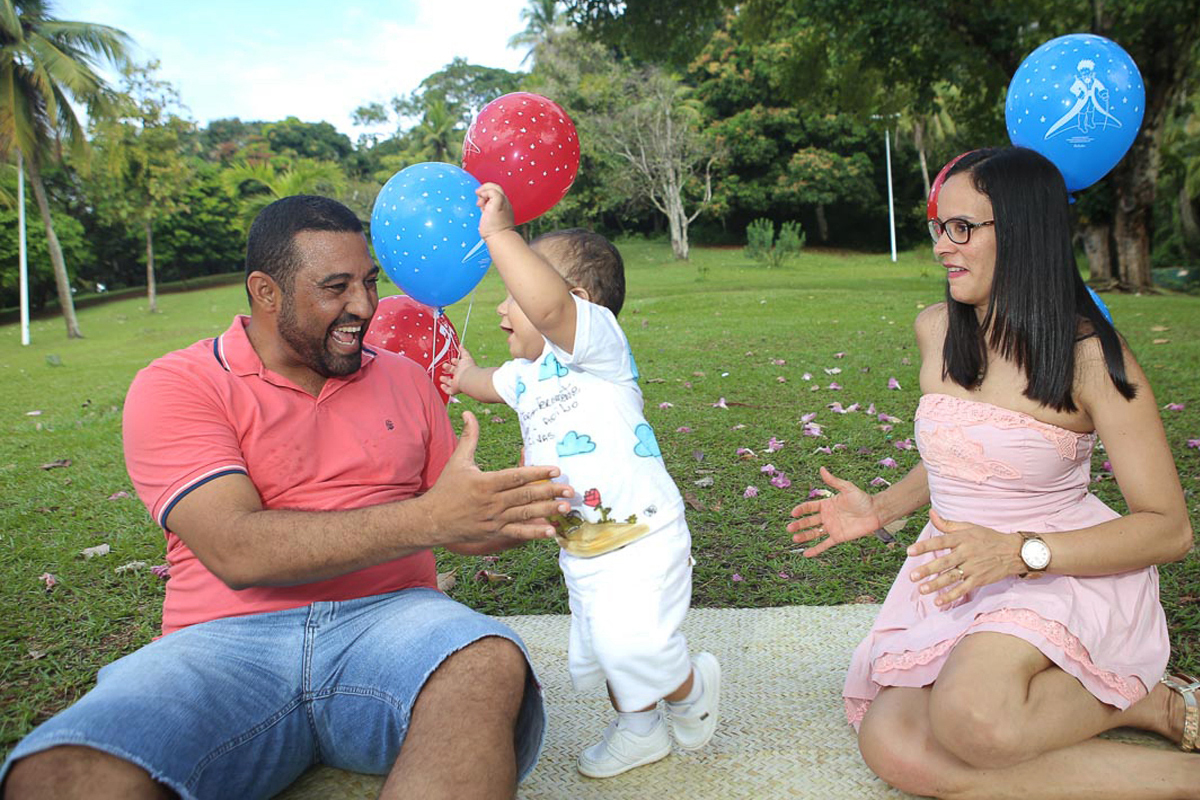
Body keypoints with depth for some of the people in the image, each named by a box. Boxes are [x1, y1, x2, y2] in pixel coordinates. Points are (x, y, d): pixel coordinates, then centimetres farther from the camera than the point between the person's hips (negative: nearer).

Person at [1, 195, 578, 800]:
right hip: (229, 637, -2)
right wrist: (428, 517, -21)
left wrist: (525, 512, -1)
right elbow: (237, 551, -13)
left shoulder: (404, 379, 17)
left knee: (489, 665, -33)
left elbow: (456, 528, 22)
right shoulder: (174, 386, 3)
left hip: (385, 616, 3)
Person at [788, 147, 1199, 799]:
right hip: (955, 576, 6)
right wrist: (880, 509, 8)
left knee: (971, 715, -36)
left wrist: (1015, 552, -26)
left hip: (1067, 573, -6)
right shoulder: (936, 330, 5)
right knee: (891, 747, -20)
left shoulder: (1090, 354, -13)